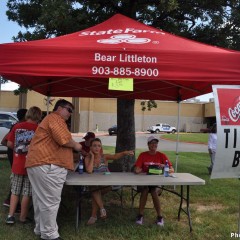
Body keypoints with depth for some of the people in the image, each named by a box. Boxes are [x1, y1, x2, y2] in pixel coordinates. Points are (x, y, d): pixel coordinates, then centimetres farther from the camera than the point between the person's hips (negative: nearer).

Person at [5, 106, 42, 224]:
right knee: (27, 193, 8)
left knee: (15, 191, 17)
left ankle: (10, 216, 17)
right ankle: (23, 218, 17)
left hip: (17, 164, 3)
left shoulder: (17, 126, -2)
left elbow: (9, 144, 2)